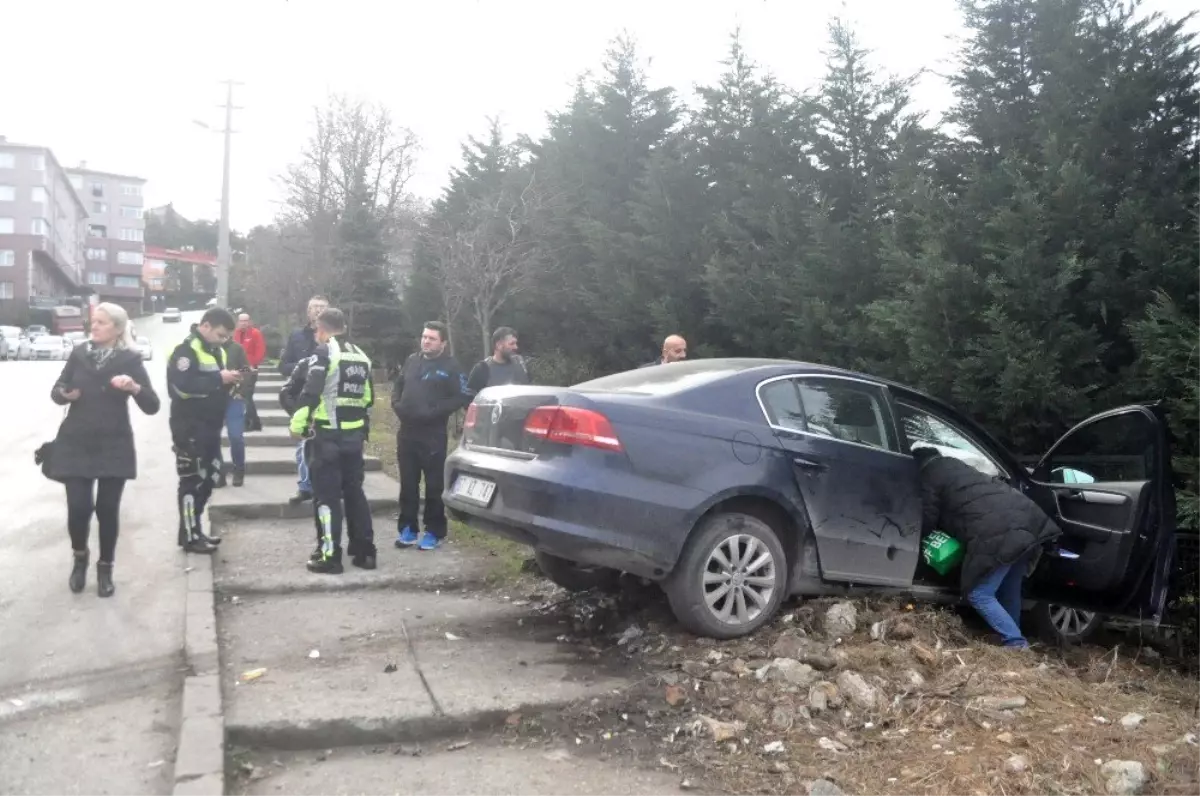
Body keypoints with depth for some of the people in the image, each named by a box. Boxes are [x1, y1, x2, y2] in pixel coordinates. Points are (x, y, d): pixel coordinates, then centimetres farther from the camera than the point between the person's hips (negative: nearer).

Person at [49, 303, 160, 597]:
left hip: (113, 446, -2)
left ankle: (105, 568, 22)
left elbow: (152, 406, -10)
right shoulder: (80, 353, 4)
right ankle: (80, 557, 25)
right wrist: (64, 394, -13)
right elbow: (56, 390, 10)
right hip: (75, 444, 2)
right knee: (78, 507, -5)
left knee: (107, 509, 2)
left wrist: (134, 387, -29)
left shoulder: (130, 359, -4)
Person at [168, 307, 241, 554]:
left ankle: (195, 530, 26)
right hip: (190, 428, -9)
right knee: (192, 481, -3)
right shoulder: (186, 350, -15)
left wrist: (229, 381, 0)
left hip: (210, 427, 9)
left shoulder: (216, 350, 14)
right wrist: (219, 379, -24)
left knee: (207, 479, 15)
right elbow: (184, 386, -26)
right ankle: (189, 536, 5)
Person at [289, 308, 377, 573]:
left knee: (327, 494, -1)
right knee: (354, 491, 15)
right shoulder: (361, 356, 14)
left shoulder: (324, 351, -8)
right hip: (354, 434, 7)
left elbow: (310, 392, -17)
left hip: (327, 434, -7)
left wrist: (297, 424, -10)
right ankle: (364, 551, 17)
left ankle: (329, 555, 0)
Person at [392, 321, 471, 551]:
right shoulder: (412, 361, 12)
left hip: (433, 435, -5)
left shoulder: (450, 367, -5)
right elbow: (398, 386, 21)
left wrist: (433, 412, -18)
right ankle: (407, 528, 21)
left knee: (434, 485, 1)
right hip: (406, 432, 6)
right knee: (407, 484, 11)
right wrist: (397, 405, 2)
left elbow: (462, 397, -11)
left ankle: (433, 532, 10)